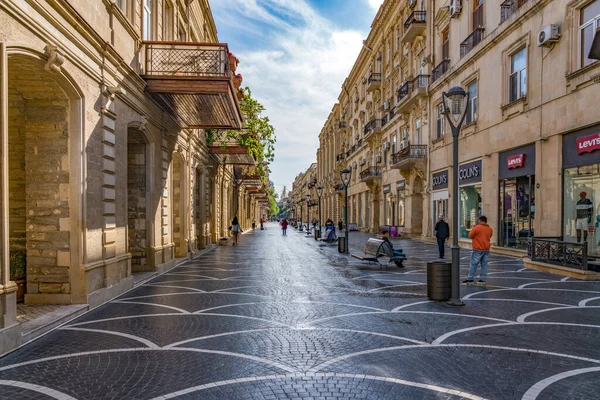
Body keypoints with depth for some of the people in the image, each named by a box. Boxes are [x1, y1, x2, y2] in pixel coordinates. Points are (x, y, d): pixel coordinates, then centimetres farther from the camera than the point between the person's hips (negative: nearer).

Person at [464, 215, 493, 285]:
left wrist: (473, 229, 11)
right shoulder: (490, 229, 8)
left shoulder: (477, 228, -12)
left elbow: (470, 236, -4)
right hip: (486, 249, 6)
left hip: (478, 250, -6)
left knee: (473, 264, 0)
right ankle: (482, 279, 9)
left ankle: (470, 279, 4)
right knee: (484, 265, 8)